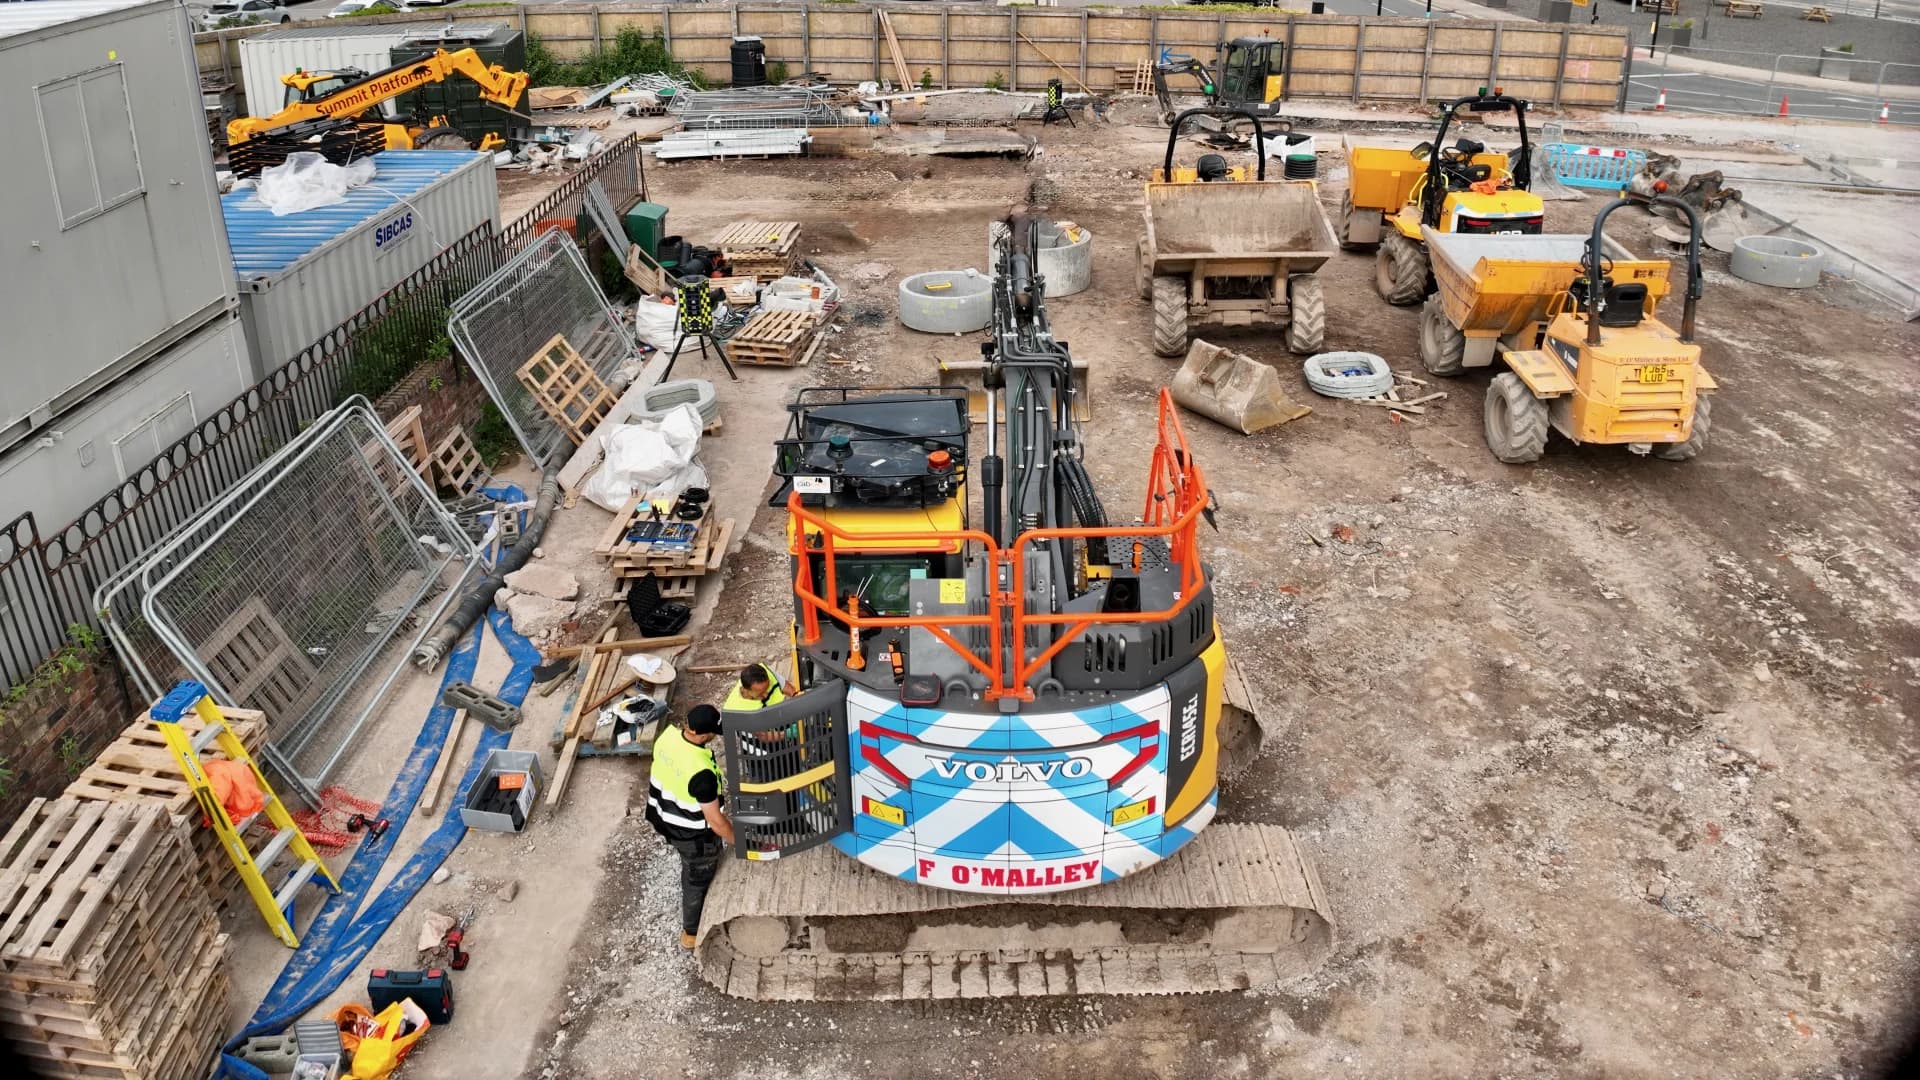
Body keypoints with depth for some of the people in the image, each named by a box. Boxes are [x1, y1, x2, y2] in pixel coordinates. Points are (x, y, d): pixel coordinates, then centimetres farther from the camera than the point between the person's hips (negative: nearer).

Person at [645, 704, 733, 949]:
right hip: (693, 835, -8)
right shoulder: (701, 772, -41)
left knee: (690, 871, 35)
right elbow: (715, 820, -29)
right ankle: (691, 933, 42)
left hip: (665, 819, 8)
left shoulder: (668, 735, -19)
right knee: (697, 881, 20)